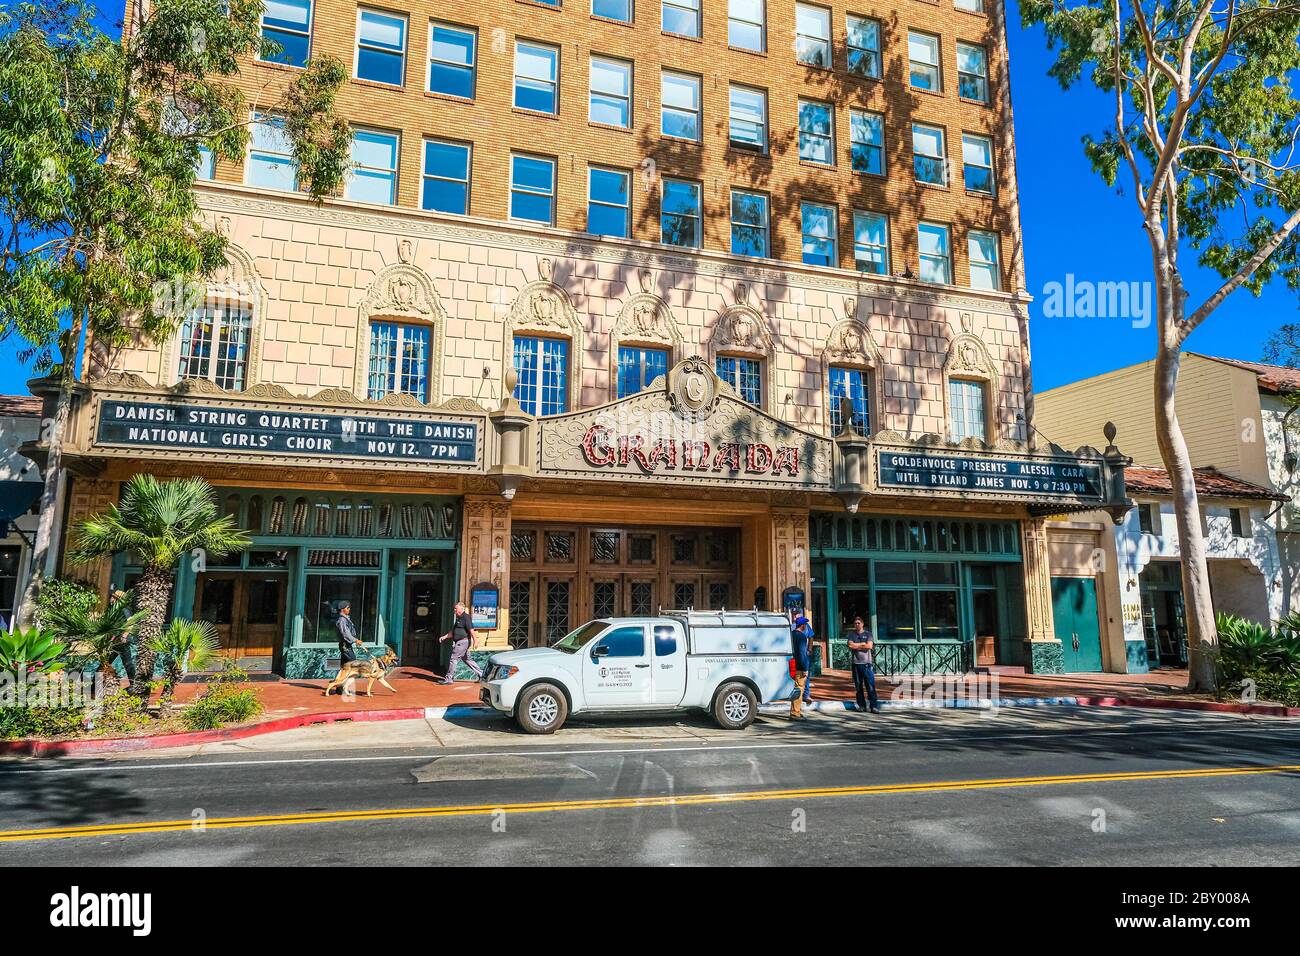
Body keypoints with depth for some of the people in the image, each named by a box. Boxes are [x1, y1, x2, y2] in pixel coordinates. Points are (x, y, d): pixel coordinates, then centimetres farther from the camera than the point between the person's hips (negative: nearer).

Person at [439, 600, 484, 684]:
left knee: (453, 658, -7)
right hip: (459, 642, 10)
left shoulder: (466, 617, -12)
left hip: (463, 642, -10)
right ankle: (481, 673, 20)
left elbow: (471, 630, -19)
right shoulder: (458, 618, 18)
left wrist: (474, 641, -24)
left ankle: (449, 679, -1)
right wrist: (444, 637, 13)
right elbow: (453, 632, 23)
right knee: (467, 659, 14)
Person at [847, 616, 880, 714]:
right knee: (858, 686, 4)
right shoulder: (852, 635, 13)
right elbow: (850, 645, -4)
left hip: (867, 663, -2)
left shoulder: (868, 634, 7)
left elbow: (869, 646, -8)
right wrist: (863, 644, -5)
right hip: (856, 663, 2)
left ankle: (874, 706, -4)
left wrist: (856, 646, -2)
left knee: (871, 685, -6)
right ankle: (861, 706, 10)